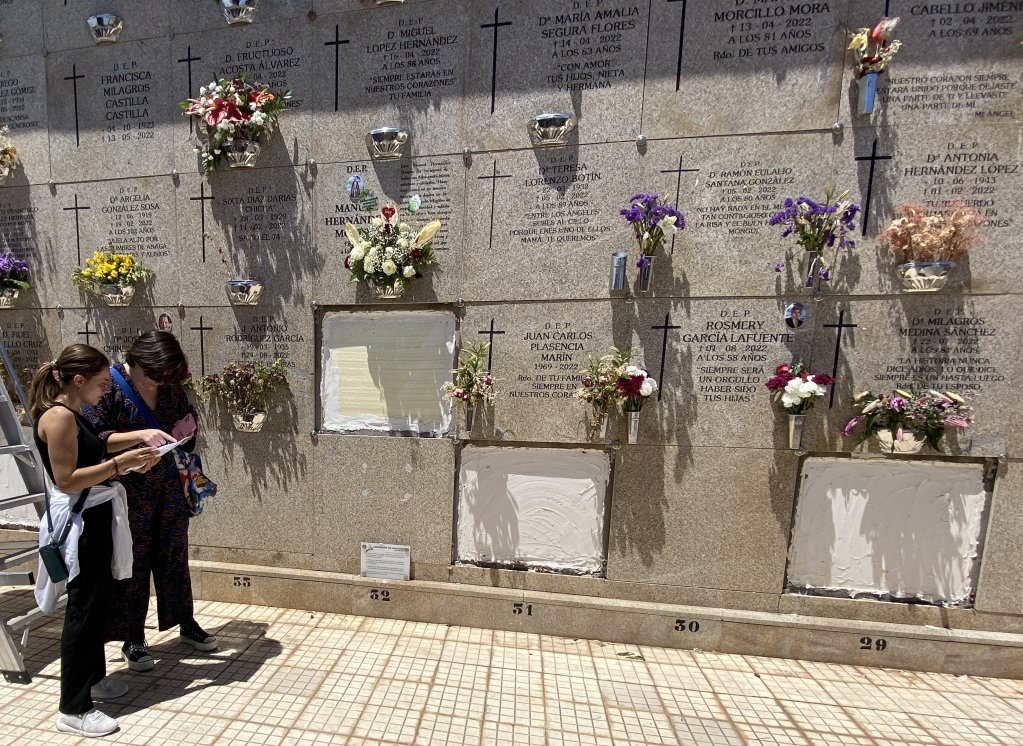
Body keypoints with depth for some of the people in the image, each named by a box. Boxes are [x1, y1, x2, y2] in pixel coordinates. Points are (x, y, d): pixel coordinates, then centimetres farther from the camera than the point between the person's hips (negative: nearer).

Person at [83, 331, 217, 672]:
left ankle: (186, 623, 31)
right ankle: (132, 639, 28)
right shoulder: (110, 385, -13)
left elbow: (188, 415, 16)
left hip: (169, 486, 4)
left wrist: (186, 428, -5)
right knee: (133, 562, 8)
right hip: (129, 489, -4)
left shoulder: (171, 385, 1)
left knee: (174, 555, 15)